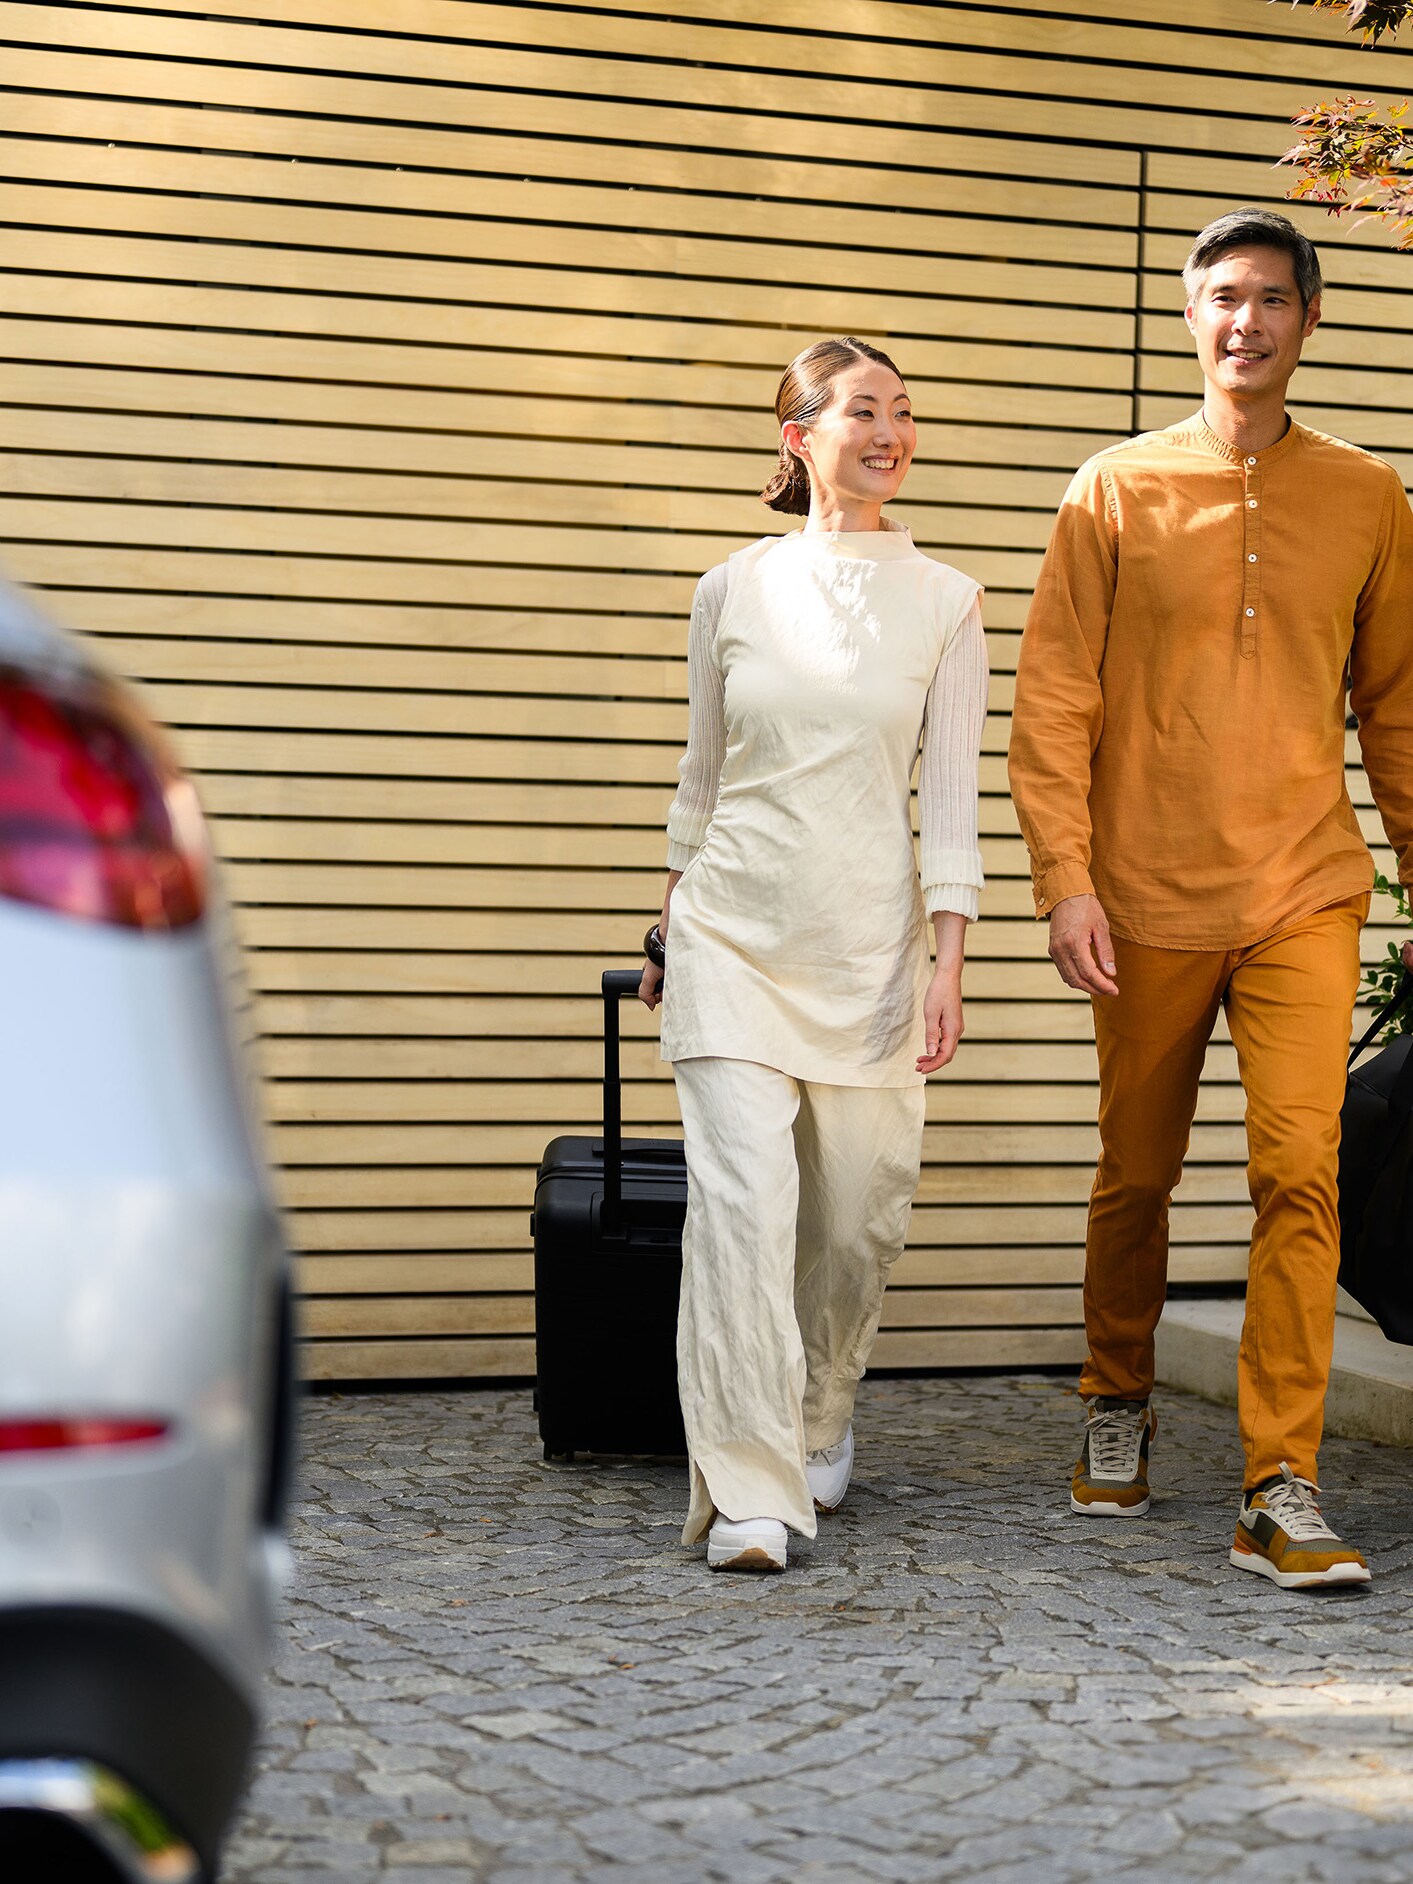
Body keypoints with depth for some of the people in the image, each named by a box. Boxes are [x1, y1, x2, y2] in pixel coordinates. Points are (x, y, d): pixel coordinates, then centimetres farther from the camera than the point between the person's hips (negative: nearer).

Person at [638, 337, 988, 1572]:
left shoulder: (945, 602, 4)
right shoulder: (733, 591, 5)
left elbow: (951, 794, 1)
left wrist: (948, 962, -7)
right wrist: (668, 931, 16)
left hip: (871, 938, 1)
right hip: (733, 927, -1)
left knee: (858, 1213, 8)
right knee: (744, 1196, -12)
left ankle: (821, 1418, 35)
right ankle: (745, 1491, -9)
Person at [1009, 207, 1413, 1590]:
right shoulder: (1116, 492, 2)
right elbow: (1052, 701, 0)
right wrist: (1064, 878, -9)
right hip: (1149, 902, 0)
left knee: (1300, 1173, -11)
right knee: (1136, 1173, 11)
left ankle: (1280, 1492, -7)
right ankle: (1118, 1409, 34)